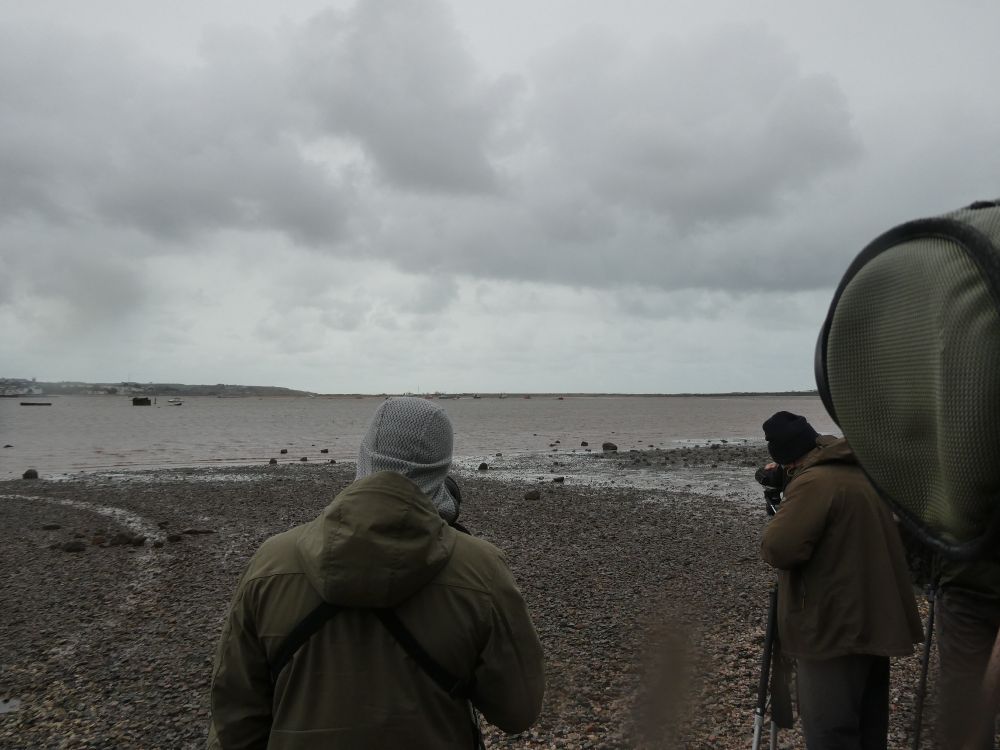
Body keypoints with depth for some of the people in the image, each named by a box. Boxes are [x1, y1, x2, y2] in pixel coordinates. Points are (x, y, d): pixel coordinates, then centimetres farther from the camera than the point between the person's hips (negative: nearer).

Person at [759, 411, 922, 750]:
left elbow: (778, 550, -26)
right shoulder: (866, 473, 11)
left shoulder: (813, 482, -19)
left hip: (833, 629, -10)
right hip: (874, 622, 10)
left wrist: (781, 518, -6)